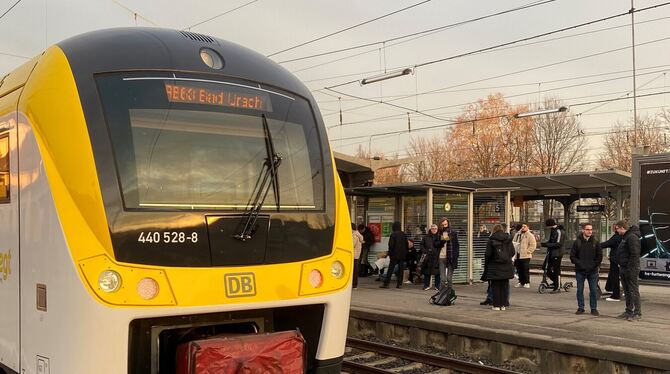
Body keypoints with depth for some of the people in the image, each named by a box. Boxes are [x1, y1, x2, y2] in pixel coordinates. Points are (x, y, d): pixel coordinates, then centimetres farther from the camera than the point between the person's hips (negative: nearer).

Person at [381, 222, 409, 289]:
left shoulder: (393, 234, -11)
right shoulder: (403, 234, 6)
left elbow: (391, 245, -13)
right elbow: (406, 245, 11)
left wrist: (389, 253, -2)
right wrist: (405, 253, 17)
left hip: (395, 255, -5)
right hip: (402, 255, 5)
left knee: (390, 269, -1)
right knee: (401, 269, 8)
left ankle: (386, 284, 0)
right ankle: (400, 284, 6)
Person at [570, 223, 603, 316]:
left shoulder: (595, 242, 3)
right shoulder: (577, 242, 0)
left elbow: (599, 256, 6)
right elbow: (572, 256, 1)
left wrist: (595, 265, -5)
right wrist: (579, 263, -10)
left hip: (593, 271, 0)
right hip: (580, 271, 0)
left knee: (594, 290, 3)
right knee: (580, 290, 6)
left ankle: (594, 308, 13)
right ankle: (580, 308, 16)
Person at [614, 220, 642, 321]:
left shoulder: (632, 237, -17)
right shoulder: (625, 237, 17)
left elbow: (634, 255, -22)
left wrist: (630, 269, -23)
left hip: (631, 269, -11)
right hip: (624, 269, 11)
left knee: (633, 291, -6)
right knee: (627, 291, 15)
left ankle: (637, 313, -2)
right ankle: (629, 311, 22)